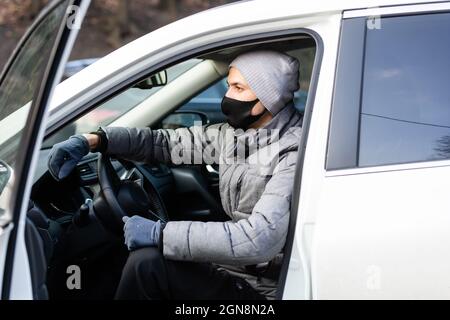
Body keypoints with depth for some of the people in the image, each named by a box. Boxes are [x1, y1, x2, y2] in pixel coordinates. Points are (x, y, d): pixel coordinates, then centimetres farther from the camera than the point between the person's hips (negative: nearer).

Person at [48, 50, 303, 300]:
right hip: (236, 269, 7)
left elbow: (260, 240, -29)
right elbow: (165, 142, 13)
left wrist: (160, 233, -26)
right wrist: (92, 141, -2)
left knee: (147, 264, -18)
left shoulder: (296, 151, -19)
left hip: (264, 290, -7)